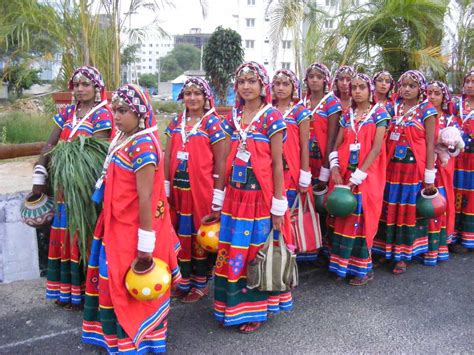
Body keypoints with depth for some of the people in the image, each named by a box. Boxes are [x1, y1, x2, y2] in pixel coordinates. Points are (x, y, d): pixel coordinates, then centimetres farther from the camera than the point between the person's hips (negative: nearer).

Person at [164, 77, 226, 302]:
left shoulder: (213, 123, -5)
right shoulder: (176, 122, 10)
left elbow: (220, 161, -6)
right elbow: (168, 157, 11)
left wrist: (218, 194, -10)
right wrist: (166, 187, 6)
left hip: (201, 188, -4)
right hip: (178, 188, 5)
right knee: (181, 234, 11)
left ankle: (200, 284, 21)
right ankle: (184, 281, 26)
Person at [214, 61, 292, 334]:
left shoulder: (272, 117, -6)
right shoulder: (232, 118, 9)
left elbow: (277, 163, -8)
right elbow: (229, 160, 11)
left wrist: (278, 206, -10)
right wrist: (223, 197, 10)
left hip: (261, 195, -5)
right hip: (236, 194, 5)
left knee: (258, 253, 7)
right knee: (232, 253, 10)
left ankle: (256, 309, 25)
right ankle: (233, 306, 29)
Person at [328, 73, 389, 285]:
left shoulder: (379, 113, -3)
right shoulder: (347, 115, 11)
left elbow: (376, 148, -11)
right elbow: (337, 145, 7)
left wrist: (357, 177, -16)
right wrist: (335, 168, -10)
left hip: (366, 176, -4)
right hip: (344, 175, 4)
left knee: (362, 219, 0)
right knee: (344, 219, 7)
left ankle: (364, 269, 14)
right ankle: (345, 264, 20)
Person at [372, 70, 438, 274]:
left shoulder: (426, 110, -3)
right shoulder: (394, 108, 8)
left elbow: (430, 144, -5)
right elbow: (387, 139, 10)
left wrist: (429, 176, -8)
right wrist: (383, 165, 3)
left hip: (414, 167, -4)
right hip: (392, 166, 4)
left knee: (409, 210, 4)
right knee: (388, 209, 8)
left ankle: (403, 256, 16)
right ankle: (385, 250, 22)